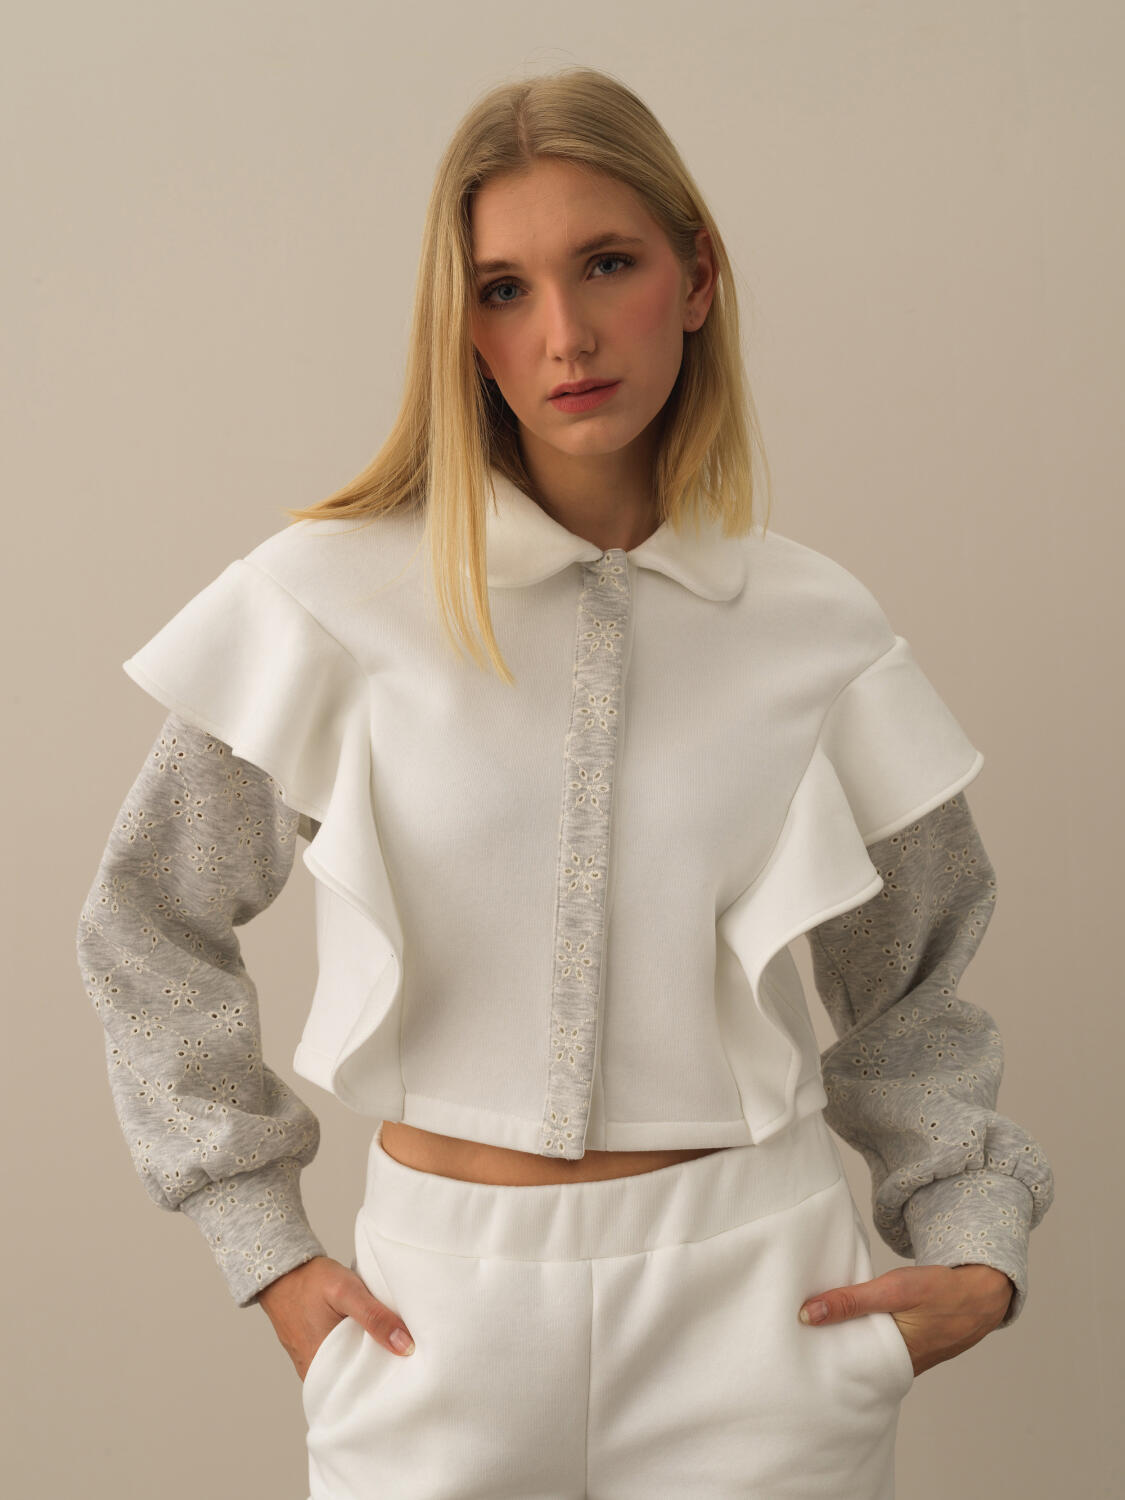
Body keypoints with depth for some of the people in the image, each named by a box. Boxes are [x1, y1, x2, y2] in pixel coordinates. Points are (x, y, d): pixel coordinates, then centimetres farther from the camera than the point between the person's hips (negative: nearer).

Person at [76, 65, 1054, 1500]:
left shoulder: (816, 626, -2)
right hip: (444, 1287, -1)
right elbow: (149, 924, 2)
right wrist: (266, 1244, 1)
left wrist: (974, 1244, 1)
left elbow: (910, 967, 11)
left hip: (757, 1295, 1)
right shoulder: (332, 598, -7)